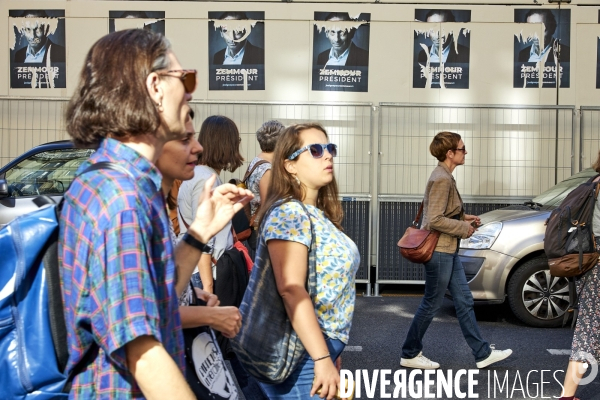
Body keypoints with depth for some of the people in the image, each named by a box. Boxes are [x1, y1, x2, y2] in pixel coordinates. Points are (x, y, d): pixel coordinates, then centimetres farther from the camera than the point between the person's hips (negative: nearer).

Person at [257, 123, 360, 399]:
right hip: (301, 354, -9)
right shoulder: (289, 213, -16)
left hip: (324, 346, 9)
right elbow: (291, 291, -24)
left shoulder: (319, 215, 11)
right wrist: (322, 359, -26)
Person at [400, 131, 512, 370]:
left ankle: (482, 353, 20)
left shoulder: (445, 177, 12)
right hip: (438, 251, -10)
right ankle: (410, 354, 15)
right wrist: (464, 228, -14)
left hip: (448, 251, 10)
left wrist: (464, 217, 9)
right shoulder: (441, 179, -19)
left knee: (464, 301, 12)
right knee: (432, 304, 2)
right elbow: (435, 220, -25)